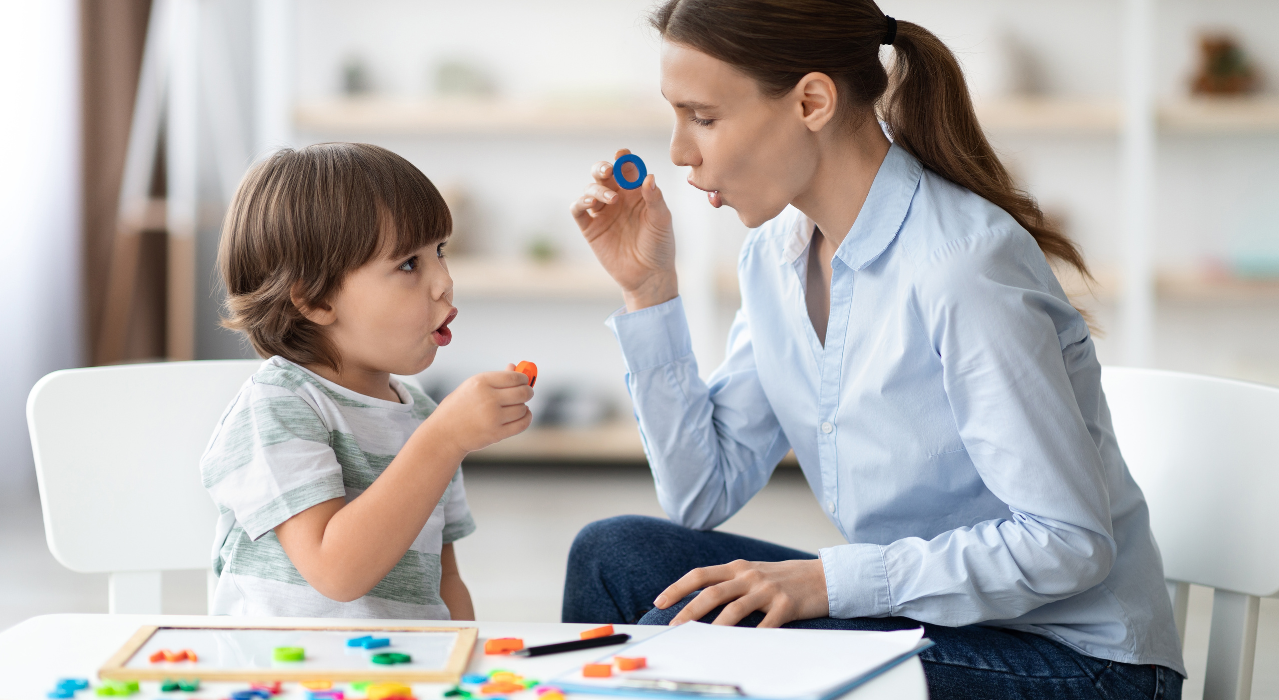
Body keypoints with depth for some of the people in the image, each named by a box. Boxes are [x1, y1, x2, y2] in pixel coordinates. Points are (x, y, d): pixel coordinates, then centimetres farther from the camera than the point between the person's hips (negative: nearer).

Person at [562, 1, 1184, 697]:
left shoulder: (962, 264, -22)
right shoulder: (774, 251, 4)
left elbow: (1068, 543, -23)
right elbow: (702, 495, 5)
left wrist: (831, 580, -26)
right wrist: (649, 288, -1)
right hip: (914, 615, 8)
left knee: (691, 632, -24)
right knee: (614, 555, -8)